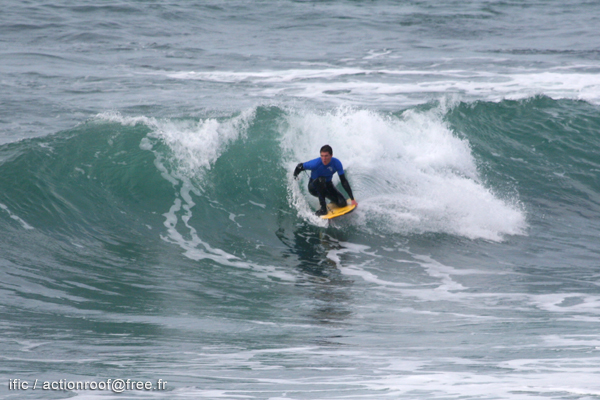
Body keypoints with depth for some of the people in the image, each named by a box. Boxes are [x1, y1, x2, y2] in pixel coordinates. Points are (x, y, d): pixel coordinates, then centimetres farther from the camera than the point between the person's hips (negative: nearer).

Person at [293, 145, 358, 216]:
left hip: (327, 186, 3)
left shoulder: (336, 163, -21)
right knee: (321, 179, -38)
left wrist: (352, 199, -16)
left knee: (342, 203, -17)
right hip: (314, 188, -3)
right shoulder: (316, 163, -29)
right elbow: (300, 166, -13)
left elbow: (344, 181, -16)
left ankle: (333, 200, 21)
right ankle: (323, 208, -30)